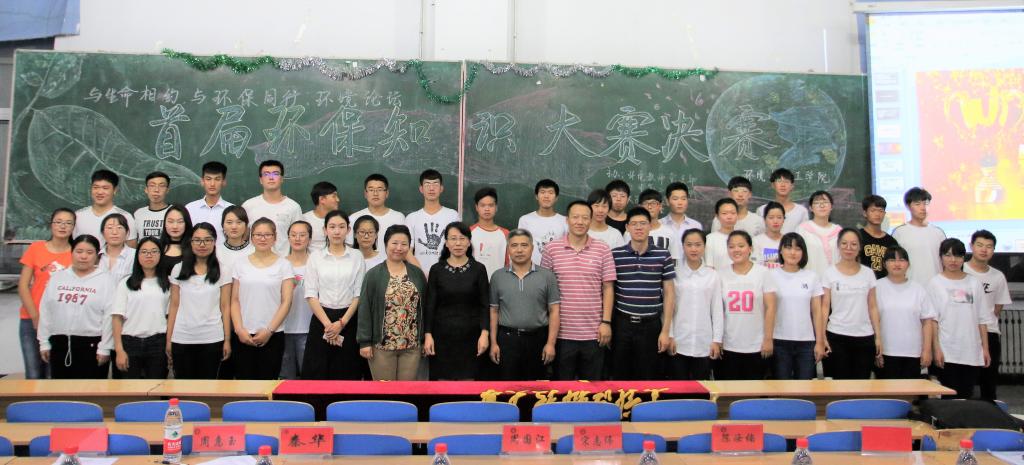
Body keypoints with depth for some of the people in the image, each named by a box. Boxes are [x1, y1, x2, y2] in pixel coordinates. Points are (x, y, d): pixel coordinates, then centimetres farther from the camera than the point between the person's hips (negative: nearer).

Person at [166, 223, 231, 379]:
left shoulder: (222, 272, 1)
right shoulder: (178, 270, 5)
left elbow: (225, 307, 0)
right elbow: (174, 306, 5)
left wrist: (227, 340, -4)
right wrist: (168, 339, 1)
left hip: (212, 339, -1)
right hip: (182, 339, 1)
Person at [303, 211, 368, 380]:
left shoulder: (357, 256, 4)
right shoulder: (315, 257, 5)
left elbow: (359, 295, 0)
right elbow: (311, 295, -1)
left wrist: (342, 323, -10)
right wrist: (327, 324, -11)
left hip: (348, 319, 0)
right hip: (321, 319, 0)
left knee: (347, 375, 2)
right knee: (318, 374, 0)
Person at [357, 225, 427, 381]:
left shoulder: (417, 273, 8)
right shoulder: (374, 275, -2)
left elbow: (424, 306, 10)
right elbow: (365, 309, -4)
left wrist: (425, 338, 7)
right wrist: (364, 342, -9)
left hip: (412, 345, 3)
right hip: (382, 344, -3)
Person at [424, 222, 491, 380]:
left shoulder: (478, 269, 2)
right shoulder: (436, 270, 2)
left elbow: (484, 305, 0)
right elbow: (429, 305, 2)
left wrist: (485, 333, -10)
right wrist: (427, 334, -6)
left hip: (470, 334, 0)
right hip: (442, 334, 0)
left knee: (467, 378, 4)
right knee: (443, 378, 4)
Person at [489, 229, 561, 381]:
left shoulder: (547, 276, 1)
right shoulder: (497, 276, 5)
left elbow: (554, 311, 0)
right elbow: (494, 311, 7)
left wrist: (551, 343, -7)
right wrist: (493, 343, 1)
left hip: (537, 339, 0)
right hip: (507, 339, 1)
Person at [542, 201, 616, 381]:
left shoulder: (602, 250, 1)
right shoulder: (551, 249, 1)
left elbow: (608, 288, 3)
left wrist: (606, 322, -3)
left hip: (593, 333, 0)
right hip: (561, 332, 0)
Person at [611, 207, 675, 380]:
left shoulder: (663, 255, 1)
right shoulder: (615, 255, 1)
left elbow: (669, 294, 3)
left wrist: (666, 330, -1)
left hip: (651, 326, 0)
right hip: (622, 324, 0)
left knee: (649, 379, 7)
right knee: (620, 378, 8)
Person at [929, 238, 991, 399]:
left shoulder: (974, 284, 9)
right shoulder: (935, 283, 0)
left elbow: (982, 319, 10)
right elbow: (932, 319, -4)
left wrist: (985, 348, 4)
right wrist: (936, 349, -10)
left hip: (972, 353, 3)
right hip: (947, 353, -3)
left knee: (966, 397, 6)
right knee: (949, 397, -1)